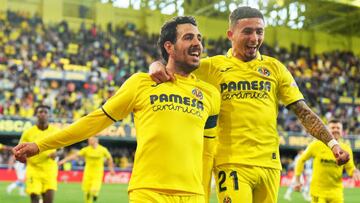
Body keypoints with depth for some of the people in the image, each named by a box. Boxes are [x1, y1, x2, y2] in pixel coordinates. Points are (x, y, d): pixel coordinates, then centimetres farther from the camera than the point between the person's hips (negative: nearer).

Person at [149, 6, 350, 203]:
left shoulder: (274, 68, 10)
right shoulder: (213, 66, 4)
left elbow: (304, 112, 8)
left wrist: (332, 143, -2)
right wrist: (158, 66, -20)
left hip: (269, 164, 3)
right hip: (231, 164, -3)